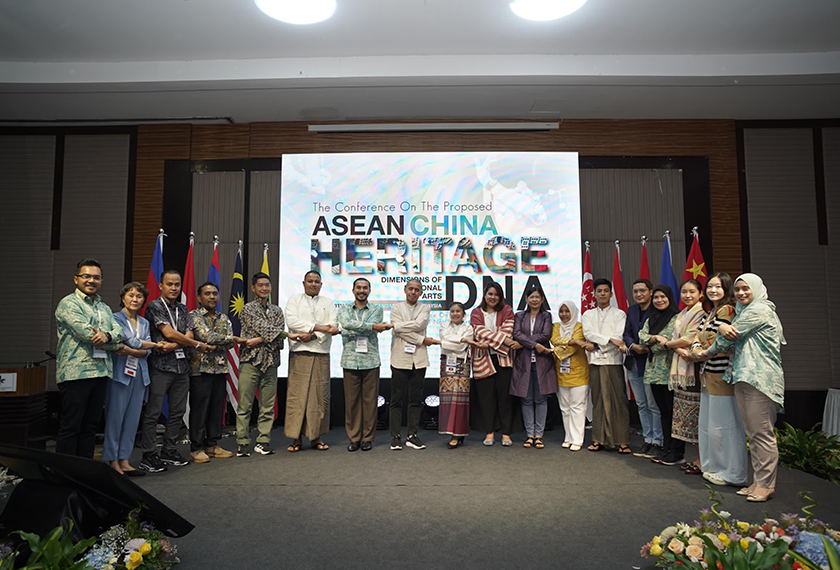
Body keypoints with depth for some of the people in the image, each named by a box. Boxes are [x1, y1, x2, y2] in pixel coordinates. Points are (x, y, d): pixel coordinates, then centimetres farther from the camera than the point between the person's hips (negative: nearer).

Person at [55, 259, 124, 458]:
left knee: (90, 426, 11)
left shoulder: (104, 308, 20)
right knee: (70, 427, -1)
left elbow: (118, 331, 6)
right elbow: (86, 333, -14)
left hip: (101, 372, 7)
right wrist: (115, 344, -4)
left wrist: (107, 336, -17)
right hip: (76, 372, -6)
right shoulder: (68, 304, -2)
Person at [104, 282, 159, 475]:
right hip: (120, 373, -5)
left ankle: (124, 460, 15)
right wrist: (156, 344, -1)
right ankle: (112, 461, 9)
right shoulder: (116, 318, -1)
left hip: (139, 375, 6)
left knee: (133, 419, 7)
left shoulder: (144, 323, 16)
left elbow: (146, 352, 5)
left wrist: (130, 351, -14)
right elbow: (131, 341, -12)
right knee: (115, 417, -1)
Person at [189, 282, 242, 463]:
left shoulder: (224, 318, 14)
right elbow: (206, 336, -17)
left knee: (217, 408, 9)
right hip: (200, 368, -5)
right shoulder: (194, 316, -3)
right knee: (199, 409, 0)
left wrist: (214, 345, -14)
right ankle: (196, 448, 9)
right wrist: (233, 338, -7)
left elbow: (229, 344, 4)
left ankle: (212, 445, 20)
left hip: (220, 368, 6)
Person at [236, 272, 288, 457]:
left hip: (270, 363, 4)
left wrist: (258, 341, -11)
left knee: (268, 406, 5)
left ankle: (263, 442, 13)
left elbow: (278, 337, 2)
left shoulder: (277, 310, 16)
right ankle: (242, 443, 6)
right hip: (250, 361, -4)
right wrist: (288, 335, -10)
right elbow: (264, 329, -10)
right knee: (245, 405, -2)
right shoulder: (248, 308, 2)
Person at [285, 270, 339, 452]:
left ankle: (316, 436, 9)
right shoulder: (294, 301, 13)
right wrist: (318, 327, -10)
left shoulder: (328, 303, 16)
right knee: (296, 394, -5)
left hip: (321, 354, 2)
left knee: (320, 395, 1)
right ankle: (296, 437, 3)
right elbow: (292, 321, -5)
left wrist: (312, 335, -12)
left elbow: (333, 326, 1)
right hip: (299, 353, -1)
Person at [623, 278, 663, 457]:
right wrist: (633, 345, -9)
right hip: (634, 363, 7)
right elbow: (627, 333, 8)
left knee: (653, 405, 1)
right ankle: (648, 439, 24)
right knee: (641, 405, 14)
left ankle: (657, 441, 13)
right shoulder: (631, 310, 12)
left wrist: (648, 347, -23)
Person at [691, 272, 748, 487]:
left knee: (723, 424, -2)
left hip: (722, 375, -9)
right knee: (708, 423, 14)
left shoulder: (727, 310, -10)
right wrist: (696, 347, -5)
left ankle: (732, 473, 10)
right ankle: (714, 467, 26)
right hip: (708, 375, 9)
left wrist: (702, 352, -2)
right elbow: (697, 338, 16)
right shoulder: (708, 314, 18)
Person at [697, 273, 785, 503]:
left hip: (760, 378, -9)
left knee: (762, 433, -3)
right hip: (743, 377, 9)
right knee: (752, 433, 12)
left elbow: (729, 336, -9)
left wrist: (707, 352, 6)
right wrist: (722, 327, -12)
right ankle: (758, 481, 19)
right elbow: (730, 332, 13)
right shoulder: (744, 311, 22)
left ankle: (766, 484, 5)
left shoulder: (760, 310, -8)